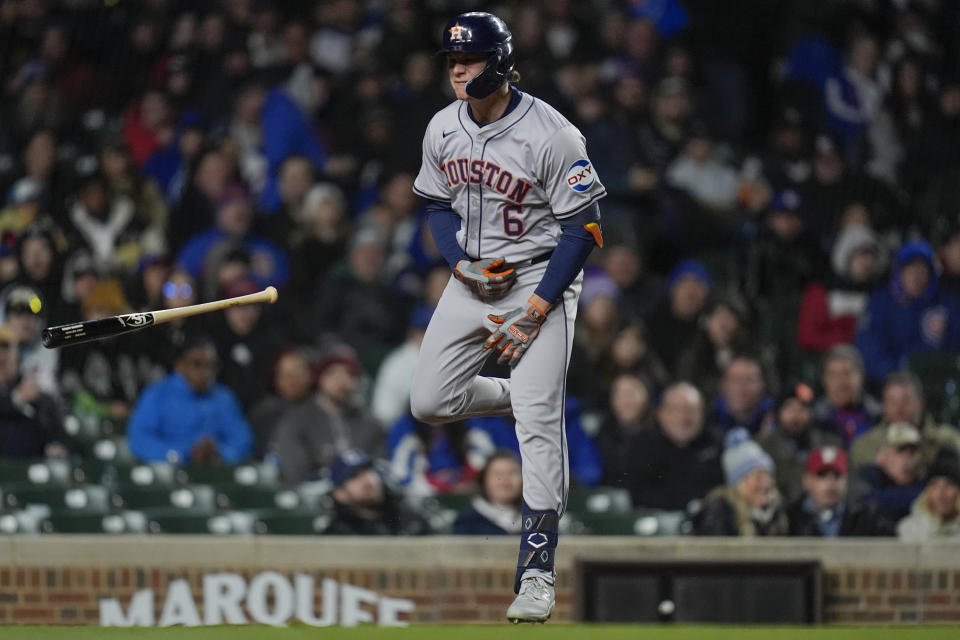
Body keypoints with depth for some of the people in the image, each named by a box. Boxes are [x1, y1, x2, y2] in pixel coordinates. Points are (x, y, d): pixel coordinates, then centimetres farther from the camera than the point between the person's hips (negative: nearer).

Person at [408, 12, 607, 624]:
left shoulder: (551, 136, -20)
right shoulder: (443, 128, -2)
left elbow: (582, 229, -16)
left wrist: (534, 314, -20)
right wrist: (463, 266, -8)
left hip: (541, 278, -6)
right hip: (472, 278, 6)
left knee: (539, 422, -14)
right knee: (429, 404, 2)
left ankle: (537, 573, -11)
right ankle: (518, 395, 31)